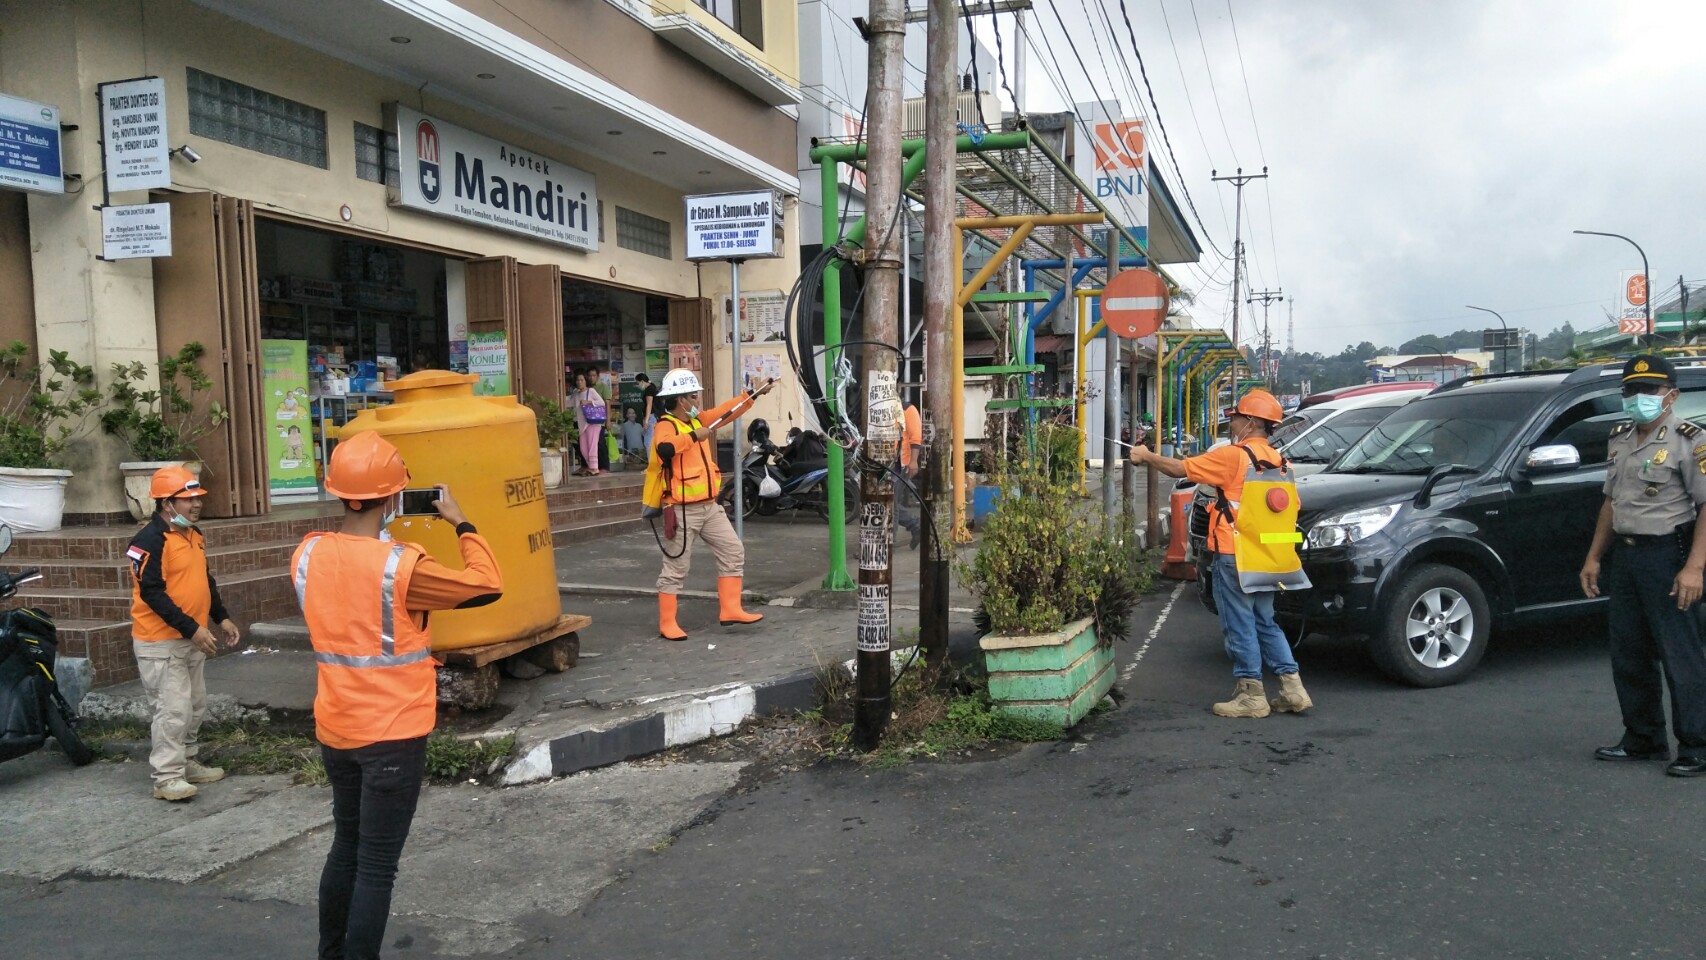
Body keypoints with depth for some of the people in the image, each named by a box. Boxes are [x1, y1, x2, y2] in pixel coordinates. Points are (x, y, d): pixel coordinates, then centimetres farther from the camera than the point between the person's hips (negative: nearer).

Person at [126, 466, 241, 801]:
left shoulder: (194, 535, 11)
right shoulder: (150, 541, -17)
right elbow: (152, 593, -22)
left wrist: (221, 617, 12)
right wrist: (192, 629, -25)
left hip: (191, 639, 9)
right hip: (160, 642, -9)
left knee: (196, 706, 16)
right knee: (174, 709, -8)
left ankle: (187, 763, 28)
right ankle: (166, 777, 0)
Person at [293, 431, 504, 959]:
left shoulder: (307, 555, -3)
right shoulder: (400, 565, -21)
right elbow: (487, 586, -14)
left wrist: (377, 538, 9)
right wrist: (461, 524, -3)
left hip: (334, 731, 7)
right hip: (393, 735, -7)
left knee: (346, 846, 22)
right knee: (377, 865, 1)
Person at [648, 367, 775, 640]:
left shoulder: (696, 420, 10)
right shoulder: (666, 425, -15)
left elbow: (726, 411, 18)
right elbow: (664, 448, -37)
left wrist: (755, 394, 18)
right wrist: (694, 436, -31)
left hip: (709, 506, 9)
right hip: (683, 510, -9)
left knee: (733, 552, 9)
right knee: (676, 568, -1)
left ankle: (730, 609, 16)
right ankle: (667, 624, 8)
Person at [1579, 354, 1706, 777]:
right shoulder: (1620, 439, 13)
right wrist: (1594, 557, 16)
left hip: (1668, 555, -8)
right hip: (1625, 553, 8)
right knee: (1629, 656, 12)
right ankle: (1643, 740, 24)